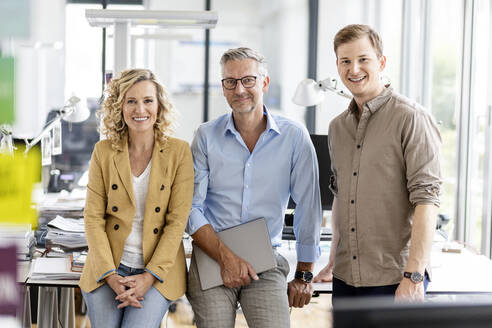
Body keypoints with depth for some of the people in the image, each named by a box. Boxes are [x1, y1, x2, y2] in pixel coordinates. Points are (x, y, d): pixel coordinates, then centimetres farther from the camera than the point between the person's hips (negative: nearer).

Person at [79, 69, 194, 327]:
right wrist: (110, 276, -10)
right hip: (108, 270, 2)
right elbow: (93, 218, 0)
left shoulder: (179, 152, -2)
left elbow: (177, 220, -5)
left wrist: (149, 276, -13)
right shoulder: (104, 151, 2)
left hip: (159, 271, -2)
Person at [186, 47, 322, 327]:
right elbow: (191, 208, 1)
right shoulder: (207, 136, 3)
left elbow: (309, 208, 4)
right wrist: (225, 257, -12)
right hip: (211, 258, 1)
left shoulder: (294, 136, 0)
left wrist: (304, 275, 6)